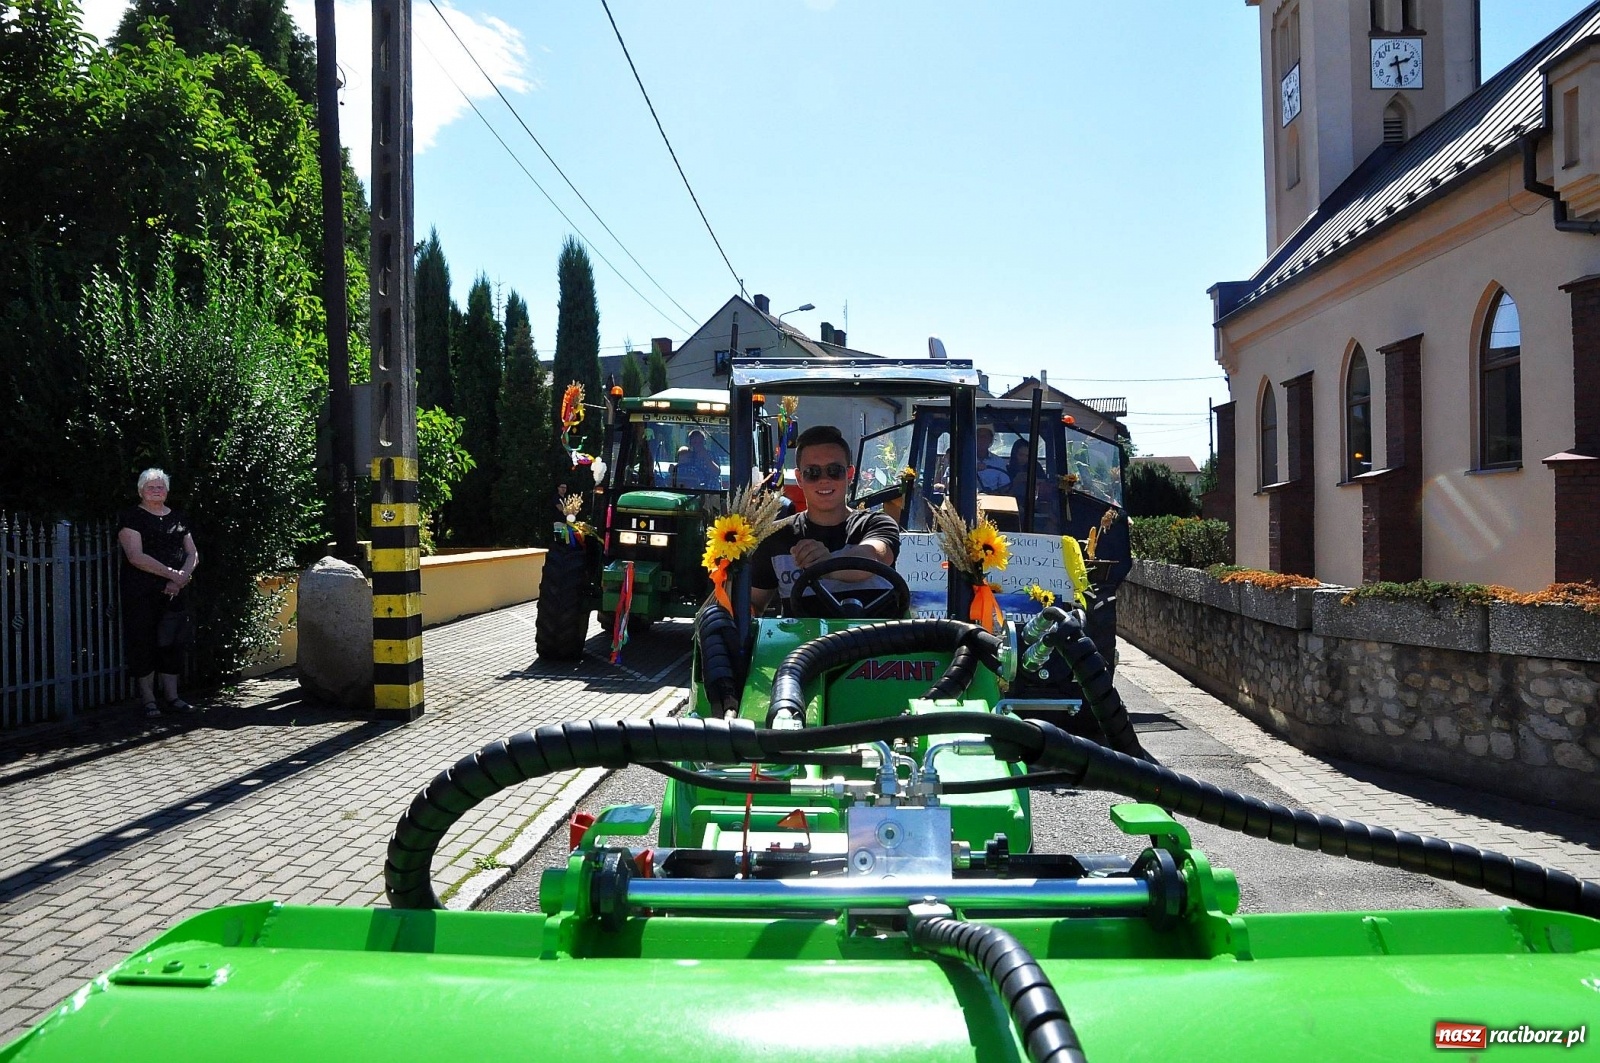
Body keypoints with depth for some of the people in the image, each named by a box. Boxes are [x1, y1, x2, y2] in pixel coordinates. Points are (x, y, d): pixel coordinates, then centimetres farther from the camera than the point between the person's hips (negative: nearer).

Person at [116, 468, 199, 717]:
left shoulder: (177, 518, 14)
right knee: (143, 643, -1)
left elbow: (192, 553, 12)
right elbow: (136, 556, -14)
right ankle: (148, 699, 6)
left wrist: (183, 576, -9)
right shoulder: (132, 517, -2)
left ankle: (171, 695, 14)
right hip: (142, 593, -5)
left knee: (173, 641, 7)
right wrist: (172, 573, -18)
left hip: (175, 593, 5)